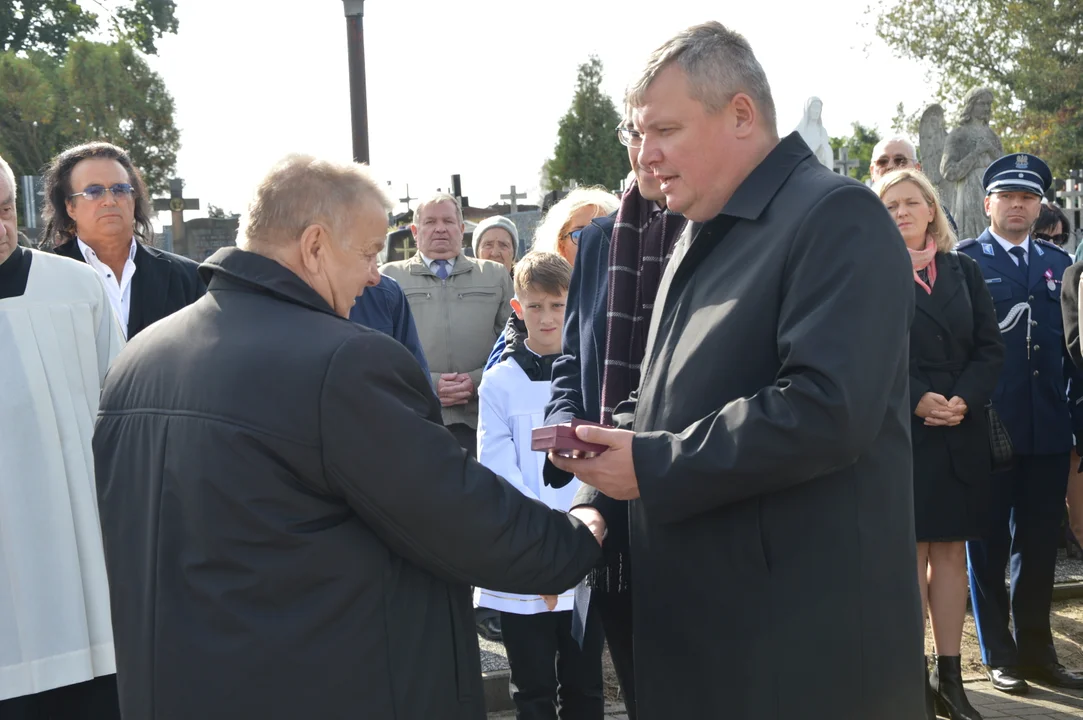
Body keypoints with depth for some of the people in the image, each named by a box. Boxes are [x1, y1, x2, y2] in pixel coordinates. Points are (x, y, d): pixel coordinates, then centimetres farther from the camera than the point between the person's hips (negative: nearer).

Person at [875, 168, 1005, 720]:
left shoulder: (963, 271, 12)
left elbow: (990, 347, 6)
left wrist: (962, 400, -10)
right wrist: (916, 400, -17)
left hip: (961, 432, 4)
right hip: (897, 429, -4)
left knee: (951, 551, 6)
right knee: (909, 553, -1)